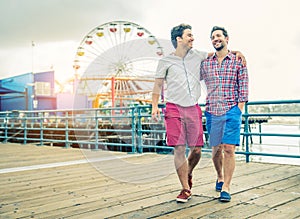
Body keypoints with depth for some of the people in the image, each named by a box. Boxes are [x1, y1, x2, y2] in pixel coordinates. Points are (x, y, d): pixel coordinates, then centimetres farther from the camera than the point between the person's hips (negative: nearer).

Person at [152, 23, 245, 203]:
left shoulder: (197, 55, 12)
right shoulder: (166, 61, 4)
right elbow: (158, 84, 6)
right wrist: (155, 105, -5)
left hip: (193, 109, 3)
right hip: (174, 109, -3)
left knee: (196, 150, 3)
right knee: (179, 149, -7)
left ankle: (188, 173, 34)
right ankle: (186, 189, 6)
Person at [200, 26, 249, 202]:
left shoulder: (238, 60, 4)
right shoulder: (205, 63, 10)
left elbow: (243, 86, 2)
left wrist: (240, 108, -4)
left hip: (232, 110, -3)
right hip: (212, 111, 3)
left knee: (229, 149, -9)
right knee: (216, 149, 10)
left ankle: (226, 187, -1)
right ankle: (220, 177, 33)